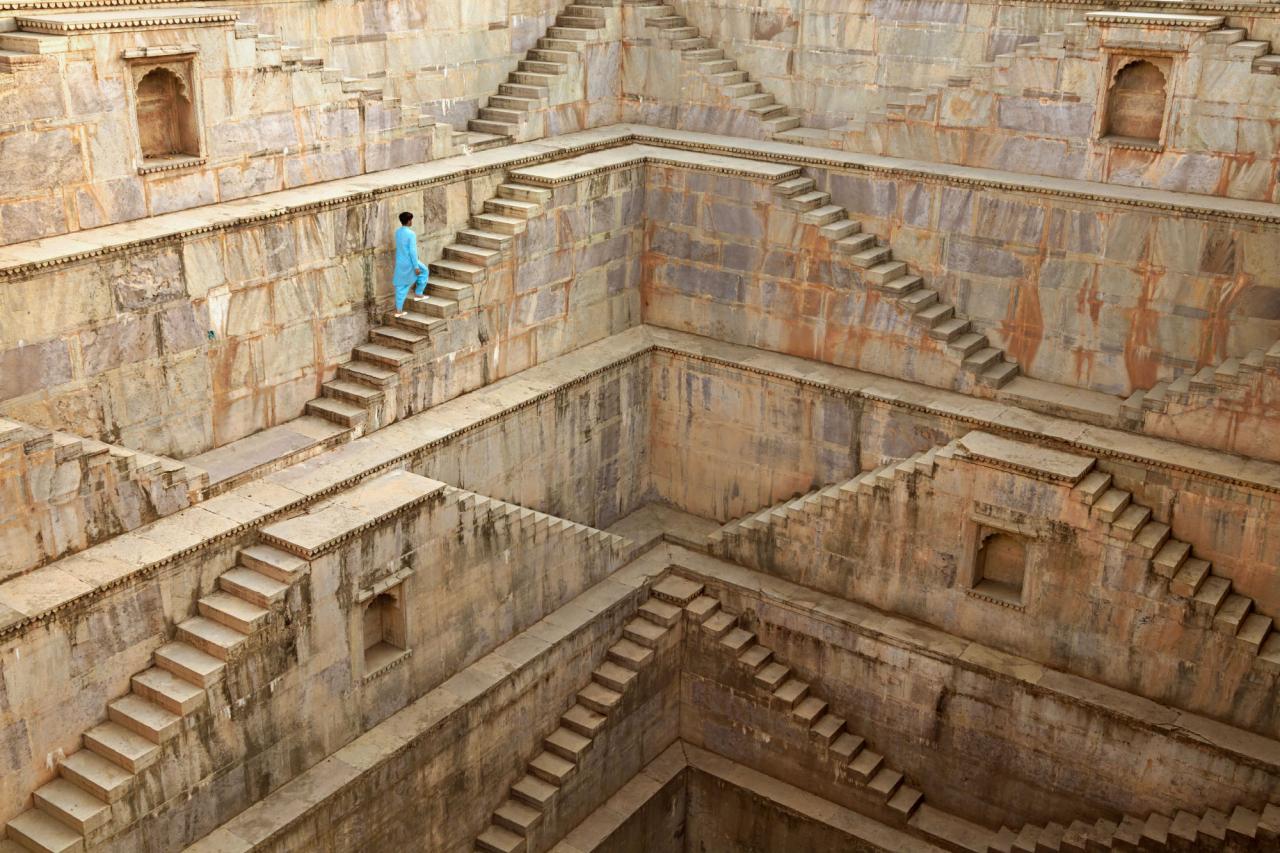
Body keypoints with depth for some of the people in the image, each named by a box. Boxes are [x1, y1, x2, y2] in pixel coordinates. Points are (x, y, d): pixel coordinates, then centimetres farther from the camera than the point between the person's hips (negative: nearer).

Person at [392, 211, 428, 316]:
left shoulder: (397, 232, 5)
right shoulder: (411, 234, -19)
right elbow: (412, 251, -20)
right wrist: (416, 267, -16)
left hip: (400, 263, 7)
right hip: (409, 263, -7)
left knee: (401, 286, 10)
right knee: (424, 271, 23)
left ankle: (398, 310, 11)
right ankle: (418, 294, 28)